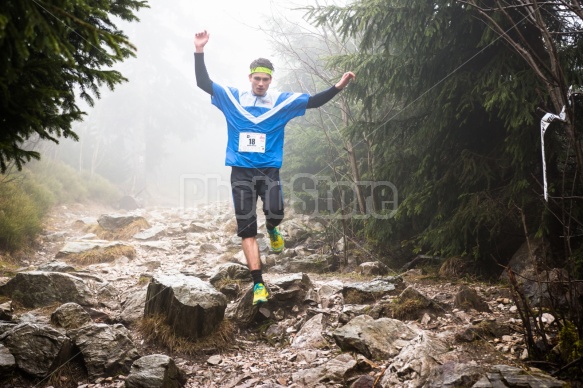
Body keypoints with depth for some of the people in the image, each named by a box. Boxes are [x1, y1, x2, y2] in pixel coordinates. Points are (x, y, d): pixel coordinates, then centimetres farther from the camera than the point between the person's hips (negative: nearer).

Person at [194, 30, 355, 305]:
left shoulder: (283, 102, 4)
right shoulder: (232, 98, 4)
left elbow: (314, 101, 2)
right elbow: (203, 83, -1)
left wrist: (337, 87, -10)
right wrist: (199, 52, -12)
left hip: (270, 170, 0)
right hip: (241, 172, 0)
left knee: (275, 213, -25)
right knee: (246, 229, -3)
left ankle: (271, 230, 15)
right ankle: (258, 284, 3)